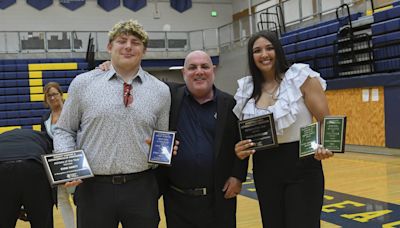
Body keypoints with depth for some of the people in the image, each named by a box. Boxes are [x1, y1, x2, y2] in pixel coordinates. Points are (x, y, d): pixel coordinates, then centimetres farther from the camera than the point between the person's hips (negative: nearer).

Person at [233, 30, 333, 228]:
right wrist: (240, 149, -6)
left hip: (302, 167, -4)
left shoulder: (301, 78, -6)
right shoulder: (247, 90, 5)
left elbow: (326, 121, -6)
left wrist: (324, 146, -26)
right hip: (265, 171, 4)